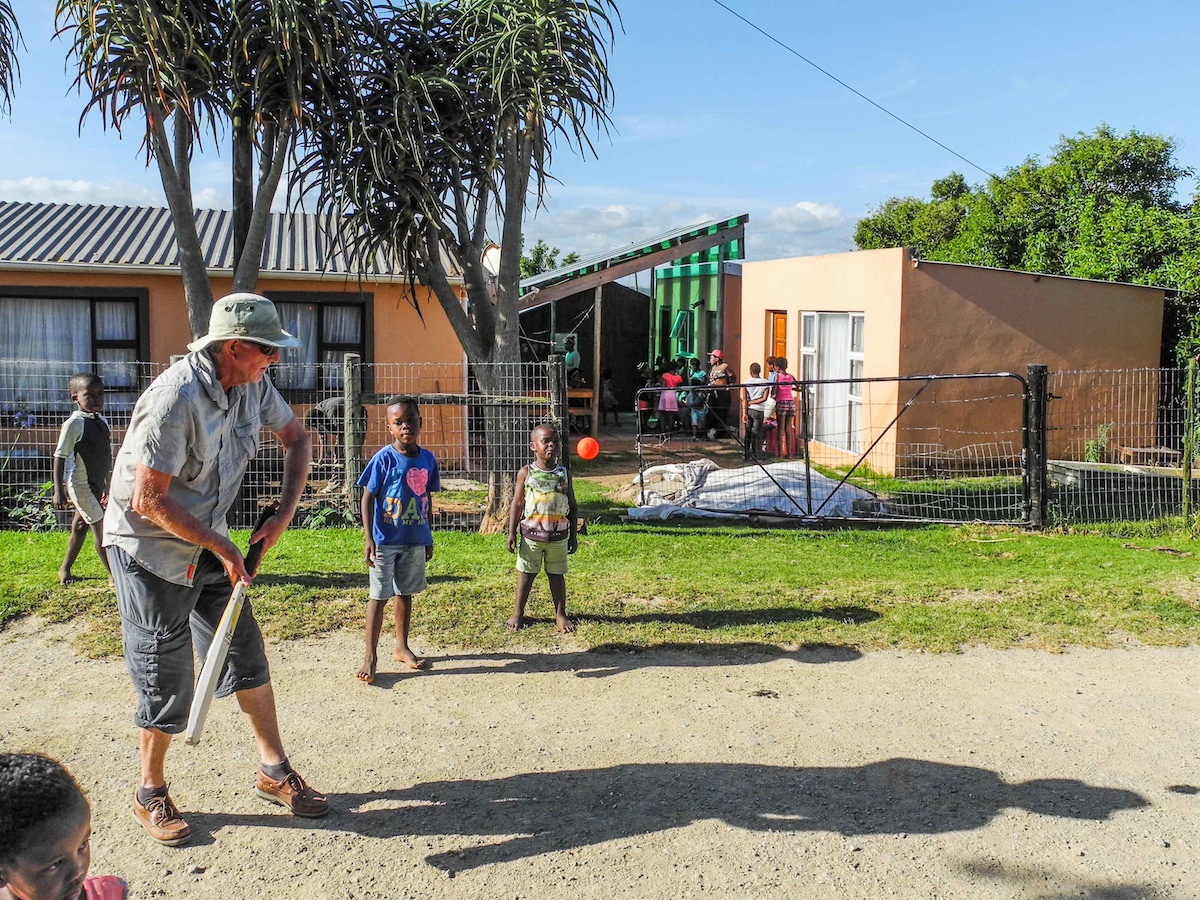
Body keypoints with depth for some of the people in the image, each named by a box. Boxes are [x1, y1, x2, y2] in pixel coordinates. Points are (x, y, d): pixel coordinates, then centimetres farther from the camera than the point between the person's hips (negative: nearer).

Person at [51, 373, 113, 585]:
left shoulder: (101, 422, 8)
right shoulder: (74, 424, -15)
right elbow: (60, 457, -14)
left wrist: (107, 486, 21)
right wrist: (59, 490, -16)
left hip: (96, 484, 8)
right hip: (81, 484, -8)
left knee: (80, 526, 17)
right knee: (100, 527, -7)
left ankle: (65, 569, 31)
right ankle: (114, 575, -1)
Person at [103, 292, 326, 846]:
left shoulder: (253, 385, -5)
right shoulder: (175, 399, -29)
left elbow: (295, 437, 10)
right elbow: (149, 501, -26)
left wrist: (284, 512, -2)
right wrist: (221, 548, -19)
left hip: (206, 541, 7)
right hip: (149, 547, -7)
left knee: (246, 652, 8)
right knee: (167, 680, 1)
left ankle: (274, 772, 22)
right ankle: (151, 795, 23)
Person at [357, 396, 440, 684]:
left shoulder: (427, 459, 3)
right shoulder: (384, 458, -11)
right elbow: (368, 498, -8)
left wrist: (428, 538, 14)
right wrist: (368, 538, -14)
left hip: (415, 540, 5)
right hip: (386, 540, -5)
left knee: (405, 593, 16)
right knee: (379, 596, 0)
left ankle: (402, 647, 30)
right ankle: (370, 656, 8)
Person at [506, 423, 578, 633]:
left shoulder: (564, 473, 2)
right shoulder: (526, 473, -3)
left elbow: (572, 507, 8)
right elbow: (517, 504, 0)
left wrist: (573, 535, 7)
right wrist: (512, 533, -5)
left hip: (558, 536, 1)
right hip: (531, 535, -1)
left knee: (557, 575, 10)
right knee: (526, 574, 9)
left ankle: (560, 614, 21)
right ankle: (517, 613, 21)